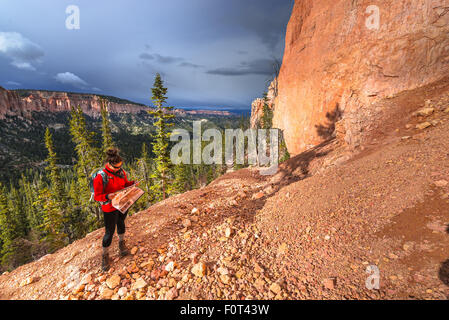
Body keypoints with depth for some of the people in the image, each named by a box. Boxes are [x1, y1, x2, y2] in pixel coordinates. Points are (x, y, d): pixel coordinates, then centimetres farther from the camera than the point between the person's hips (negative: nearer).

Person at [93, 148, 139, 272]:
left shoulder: (121, 172, -5)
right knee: (109, 232, 5)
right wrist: (107, 196, -36)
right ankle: (105, 255, 28)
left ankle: (121, 243, 50)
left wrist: (133, 184, -9)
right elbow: (97, 196, -17)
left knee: (121, 223, 26)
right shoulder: (100, 177, -23)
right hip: (110, 208, -5)